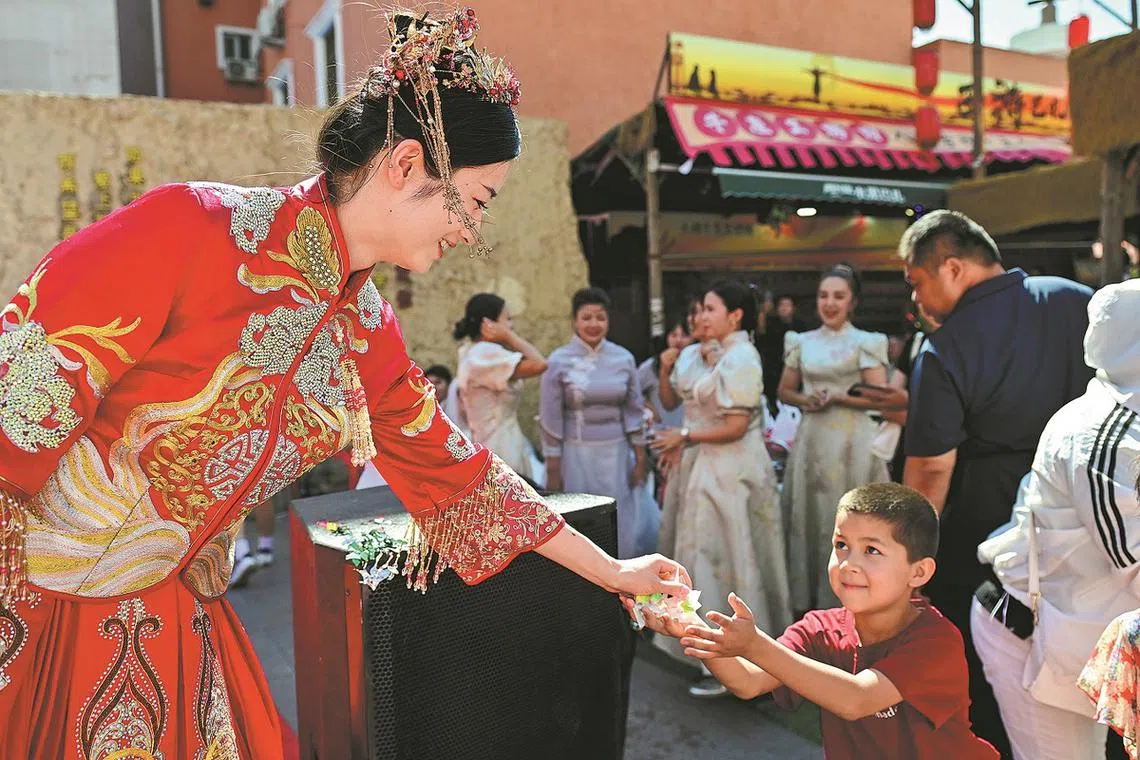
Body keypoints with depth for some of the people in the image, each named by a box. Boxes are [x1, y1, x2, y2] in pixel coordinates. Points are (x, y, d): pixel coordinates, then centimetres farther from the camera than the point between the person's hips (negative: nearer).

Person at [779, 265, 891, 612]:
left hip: (851, 441, -4)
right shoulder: (802, 342, 9)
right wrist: (805, 399, -6)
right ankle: (809, 597, 18)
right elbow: (785, 391, 14)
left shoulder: (865, 342, -3)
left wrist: (837, 396, -16)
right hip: (811, 439, 4)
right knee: (809, 514, 7)